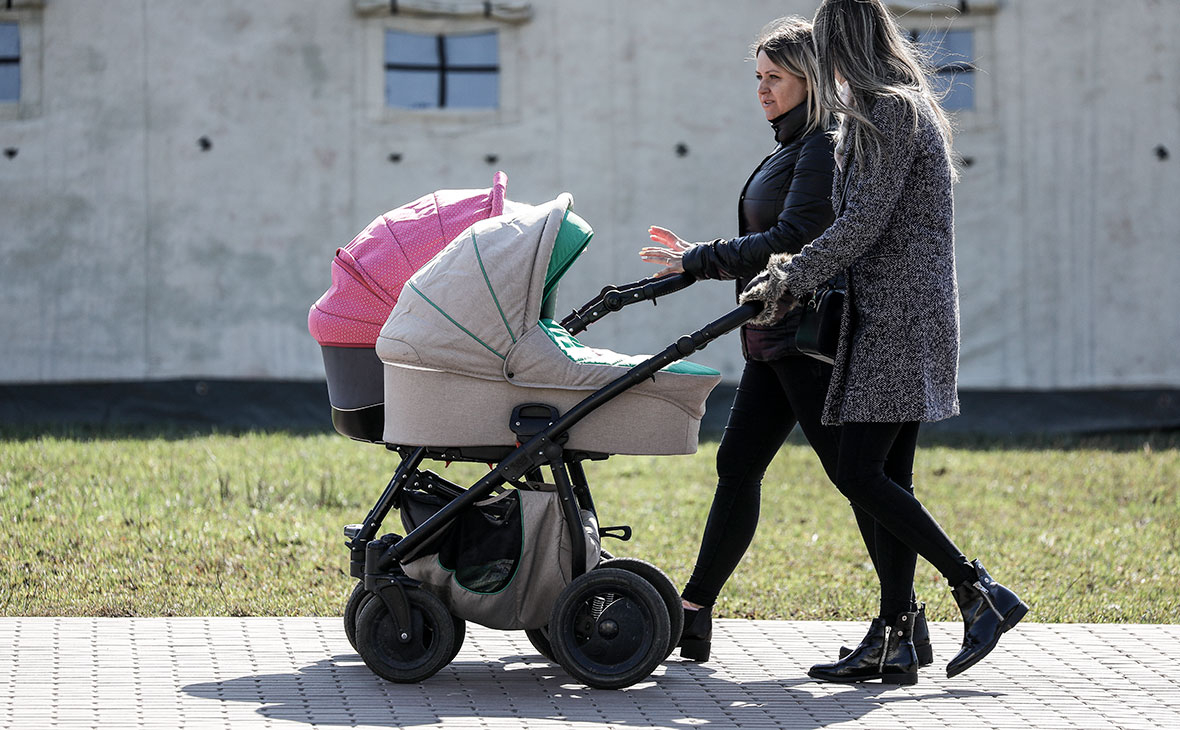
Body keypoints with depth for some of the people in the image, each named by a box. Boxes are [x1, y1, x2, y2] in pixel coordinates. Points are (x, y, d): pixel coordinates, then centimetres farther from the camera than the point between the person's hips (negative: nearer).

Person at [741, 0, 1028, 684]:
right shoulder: (906, 108, 20)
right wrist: (799, 268, 22)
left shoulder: (891, 112, -11)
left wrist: (791, 278, -8)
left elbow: (864, 223, -17)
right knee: (887, 478, 6)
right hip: (896, 320, 10)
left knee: (860, 474, -12)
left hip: (900, 320, -10)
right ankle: (894, 642, 5)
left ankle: (979, 591, -8)